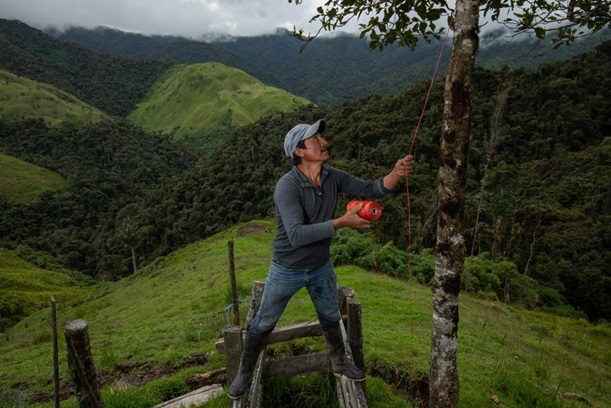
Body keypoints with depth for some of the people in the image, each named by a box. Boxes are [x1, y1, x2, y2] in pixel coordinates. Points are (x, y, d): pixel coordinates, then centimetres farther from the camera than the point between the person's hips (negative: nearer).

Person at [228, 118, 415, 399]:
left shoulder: (333, 176, -10)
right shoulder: (287, 186, -30)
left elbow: (371, 190, -10)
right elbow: (297, 235, -38)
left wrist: (396, 173, -29)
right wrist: (342, 222, -38)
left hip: (321, 266, 6)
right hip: (287, 270, -5)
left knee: (330, 317, 24)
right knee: (263, 324, 14)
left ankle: (339, 364, 50)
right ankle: (244, 373, 39)